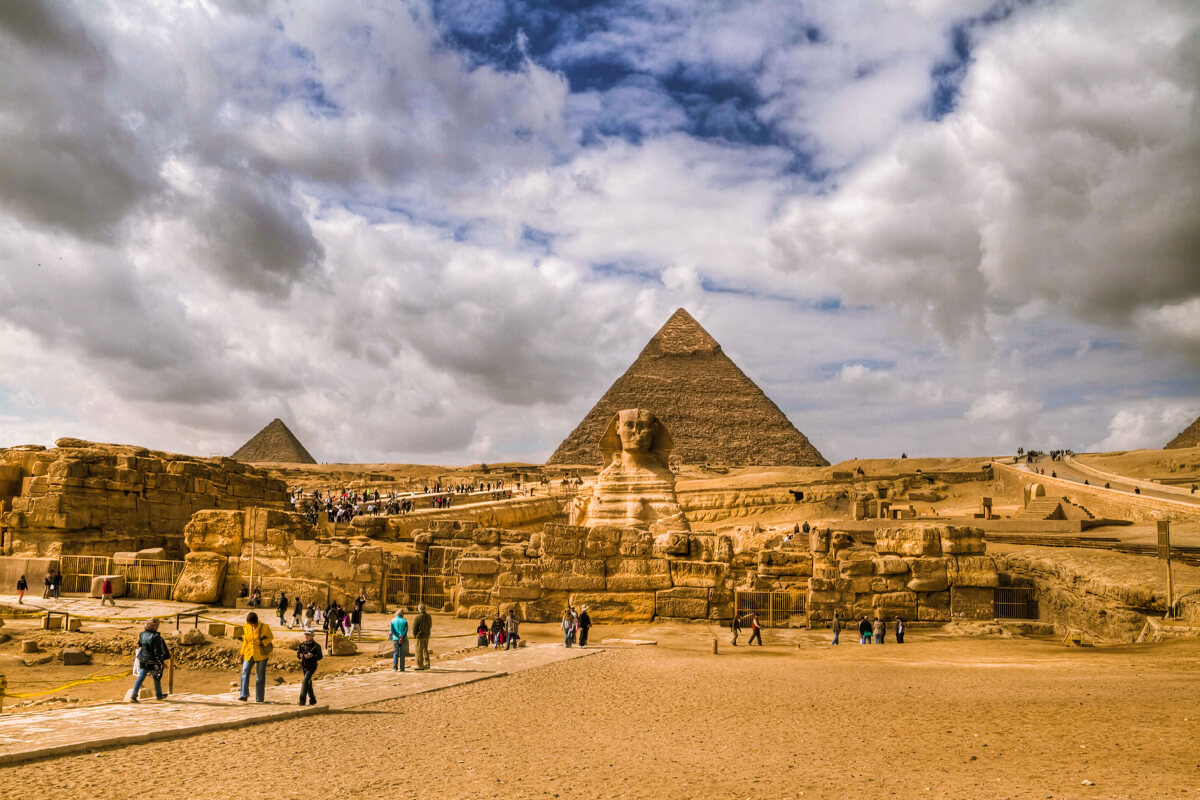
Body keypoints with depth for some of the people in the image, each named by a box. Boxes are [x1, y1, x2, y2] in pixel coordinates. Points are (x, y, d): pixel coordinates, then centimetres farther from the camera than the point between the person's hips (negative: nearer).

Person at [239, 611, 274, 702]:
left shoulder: (264, 627, -11)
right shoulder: (246, 627, 0)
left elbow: (271, 637, -1)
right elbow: (245, 641, 10)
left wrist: (262, 642, -19)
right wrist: (242, 653, 8)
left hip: (261, 654, -3)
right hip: (249, 653, 4)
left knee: (260, 676, 2)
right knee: (245, 672, -11)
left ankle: (259, 698, 10)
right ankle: (244, 695, -11)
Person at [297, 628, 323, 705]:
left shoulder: (316, 646, -8)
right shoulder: (302, 644, 6)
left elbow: (320, 656, -8)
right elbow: (298, 654, 12)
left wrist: (311, 656, -22)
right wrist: (302, 655, -11)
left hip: (311, 666, -6)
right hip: (304, 666, 6)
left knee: (305, 681, -18)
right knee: (308, 683, 14)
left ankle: (302, 700, -16)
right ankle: (312, 700, 27)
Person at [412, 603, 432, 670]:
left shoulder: (417, 617, -18)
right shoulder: (429, 616, 1)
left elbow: (414, 628, -13)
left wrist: (414, 635, 4)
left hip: (420, 636, -7)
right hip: (427, 636, 7)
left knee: (419, 651, 2)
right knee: (425, 650, 19)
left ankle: (420, 666, 4)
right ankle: (427, 664, 20)